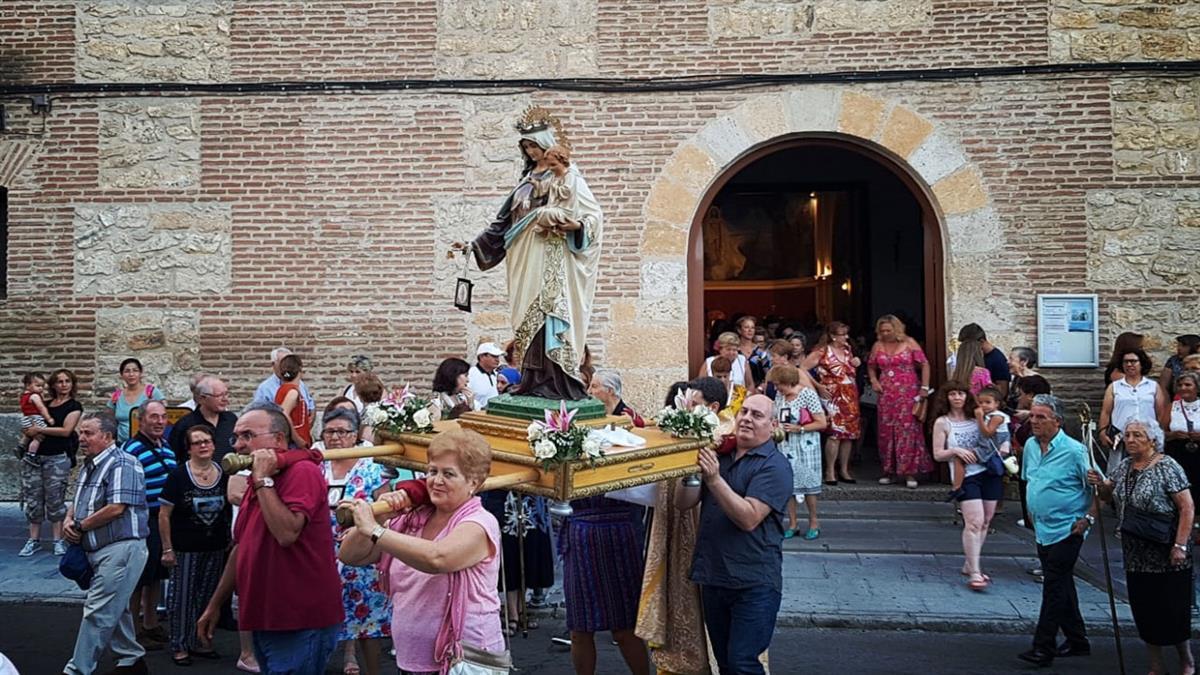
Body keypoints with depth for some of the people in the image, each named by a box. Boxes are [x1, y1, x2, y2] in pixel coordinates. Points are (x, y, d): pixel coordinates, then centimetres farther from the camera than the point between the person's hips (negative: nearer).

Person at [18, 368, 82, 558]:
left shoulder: (74, 406, 1)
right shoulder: (44, 404, 16)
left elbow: (66, 430, -10)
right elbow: (31, 423, 21)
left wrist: (39, 429, -11)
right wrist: (31, 433, 0)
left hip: (57, 458, -5)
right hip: (35, 456, 5)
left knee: (55, 499, -3)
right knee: (33, 499, 5)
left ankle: (58, 540, 5)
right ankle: (34, 540, 13)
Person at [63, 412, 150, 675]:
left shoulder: (122, 464, -15)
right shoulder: (88, 467, 15)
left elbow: (116, 508, -23)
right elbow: (78, 504, 23)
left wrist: (81, 526, -11)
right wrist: (68, 521, 1)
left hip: (121, 548, -10)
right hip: (99, 550, 10)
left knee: (98, 612, -5)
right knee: (114, 609, 18)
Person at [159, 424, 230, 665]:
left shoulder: (224, 474, 0)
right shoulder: (178, 476, -10)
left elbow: (231, 508, 11)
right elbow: (164, 514, -8)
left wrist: (230, 539, 5)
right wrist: (167, 549, -10)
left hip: (216, 548, 4)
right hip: (186, 548, -4)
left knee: (207, 597, 12)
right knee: (182, 596, 5)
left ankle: (197, 642, 27)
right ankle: (179, 646, 18)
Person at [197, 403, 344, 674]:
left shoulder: (302, 471, -15)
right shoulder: (257, 483, 14)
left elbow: (286, 533, -29)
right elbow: (241, 548, 21)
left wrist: (264, 479, -21)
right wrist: (215, 605, 20)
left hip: (301, 623, -9)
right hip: (265, 620, 9)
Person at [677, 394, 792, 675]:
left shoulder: (775, 466, -10)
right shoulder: (719, 455, 9)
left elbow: (749, 519, -22)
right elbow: (683, 503, 3)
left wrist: (714, 479, -27)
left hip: (754, 585, -6)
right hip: (713, 578, 6)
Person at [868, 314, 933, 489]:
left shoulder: (909, 343, 0)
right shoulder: (878, 346, 10)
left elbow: (924, 364, -1)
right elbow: (871, 366, 22)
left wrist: (924, 387, -7)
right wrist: (873, 380, 4)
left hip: (908, 393, -4)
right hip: (886, 394, 4)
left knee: (907, 430, -8)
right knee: (886, 431, 4)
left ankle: (910, 473, -5)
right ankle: (890, 472, 13)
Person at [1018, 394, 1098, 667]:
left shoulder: (1074, 451, -16)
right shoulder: (1031, 446, 6)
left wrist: (1088, 519, -15)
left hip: (1067, 530, -7)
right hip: (1042, 529, 8)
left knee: (1054, 586, -7)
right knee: (1061, 585, 16)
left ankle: (1044, 648, -3)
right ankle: (1077, 641, 29)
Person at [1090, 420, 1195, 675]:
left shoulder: (1167, 467, -11)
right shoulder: (1124, 466, 8)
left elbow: (1188, 507, -14)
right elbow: (1109, 495, 18)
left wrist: (1180, 545, -19)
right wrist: (1100, 482, -4)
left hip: (1166, 555, -6)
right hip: (1136, 555, 6)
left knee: (1172, 610, 3)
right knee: (1144, 611, 11)